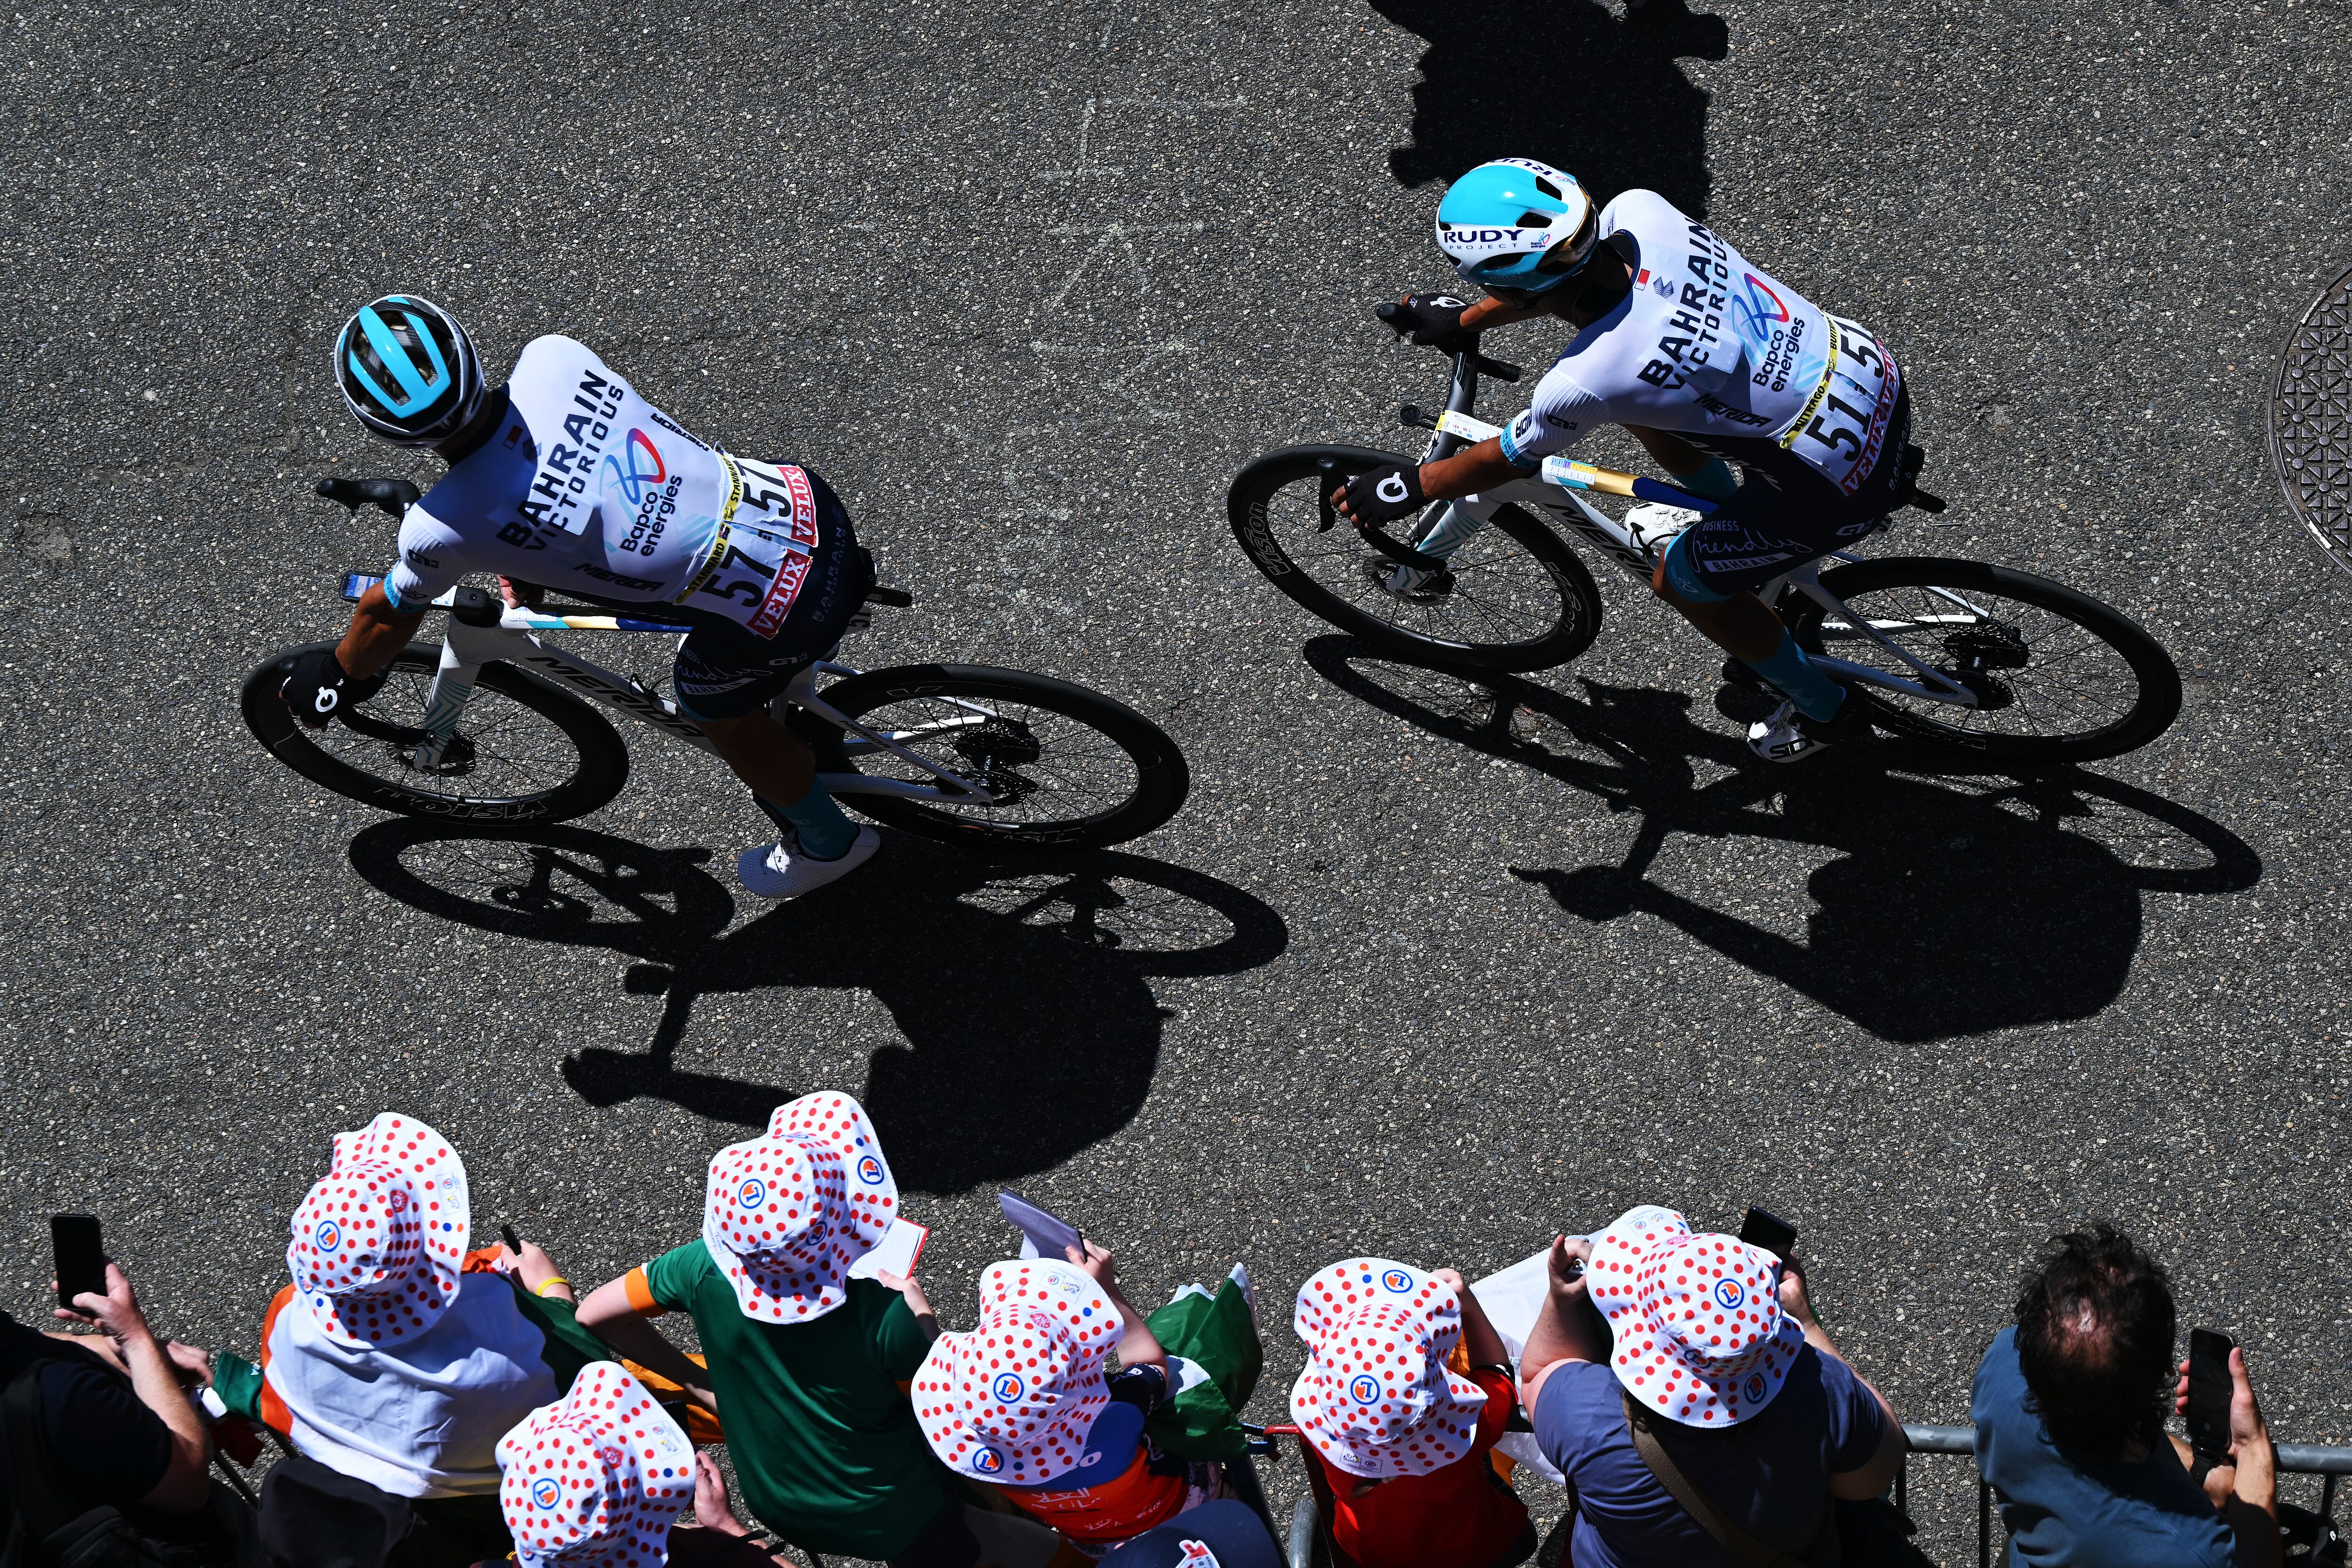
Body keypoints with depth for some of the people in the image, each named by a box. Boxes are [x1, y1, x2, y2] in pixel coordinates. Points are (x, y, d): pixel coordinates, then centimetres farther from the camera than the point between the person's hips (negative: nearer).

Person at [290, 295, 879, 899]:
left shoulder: (441, 529, -18)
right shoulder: (554, 358, -7)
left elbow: (390, 615, 5)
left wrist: (337, 678, 26)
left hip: (777, 614, -4)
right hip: (805, 498, 4)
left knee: (717, 710, 28)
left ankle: (827, 842, 51)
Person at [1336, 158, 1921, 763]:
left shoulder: (1585, 382, -28)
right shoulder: (1642, 213, -12)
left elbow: (1507, 460, -7)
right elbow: (1563, 276, 12)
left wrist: (1410, 486, 10)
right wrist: (1465, 320, 23)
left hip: (1843, 476, -7)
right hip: (1867, 361, 7)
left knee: (1679, 580, 16)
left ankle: (1825, 711, 35)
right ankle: (1745, 536, 45)